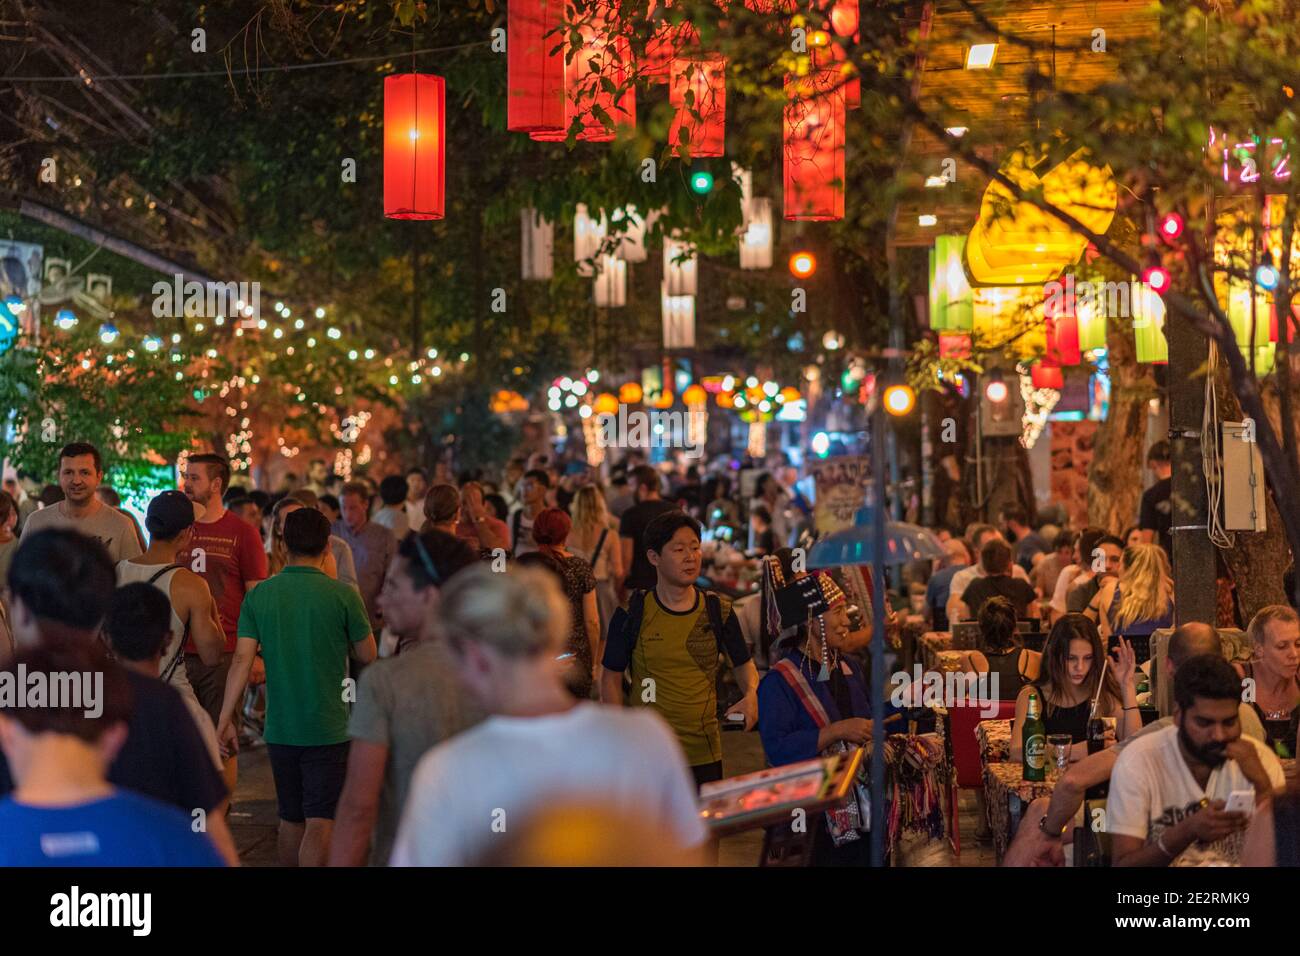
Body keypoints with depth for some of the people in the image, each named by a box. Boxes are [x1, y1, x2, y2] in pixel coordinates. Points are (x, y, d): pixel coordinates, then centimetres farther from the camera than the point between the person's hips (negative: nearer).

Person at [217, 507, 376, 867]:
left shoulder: (260, 595, -1)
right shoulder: (342, 595, -10)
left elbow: (241, 661, -5)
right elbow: (368, 655, 1)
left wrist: (225, 720, -2)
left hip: (279, 729, 4)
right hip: (328, 729, -4)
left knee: (291, 820, 18)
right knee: (320, 822, -5)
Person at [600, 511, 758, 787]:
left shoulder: (717, 611, 4)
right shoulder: (632, 614, -3)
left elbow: (743, 663, 15)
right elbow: (611, 678, 3)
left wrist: (751, 694, -8)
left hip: (705, 753, 2)